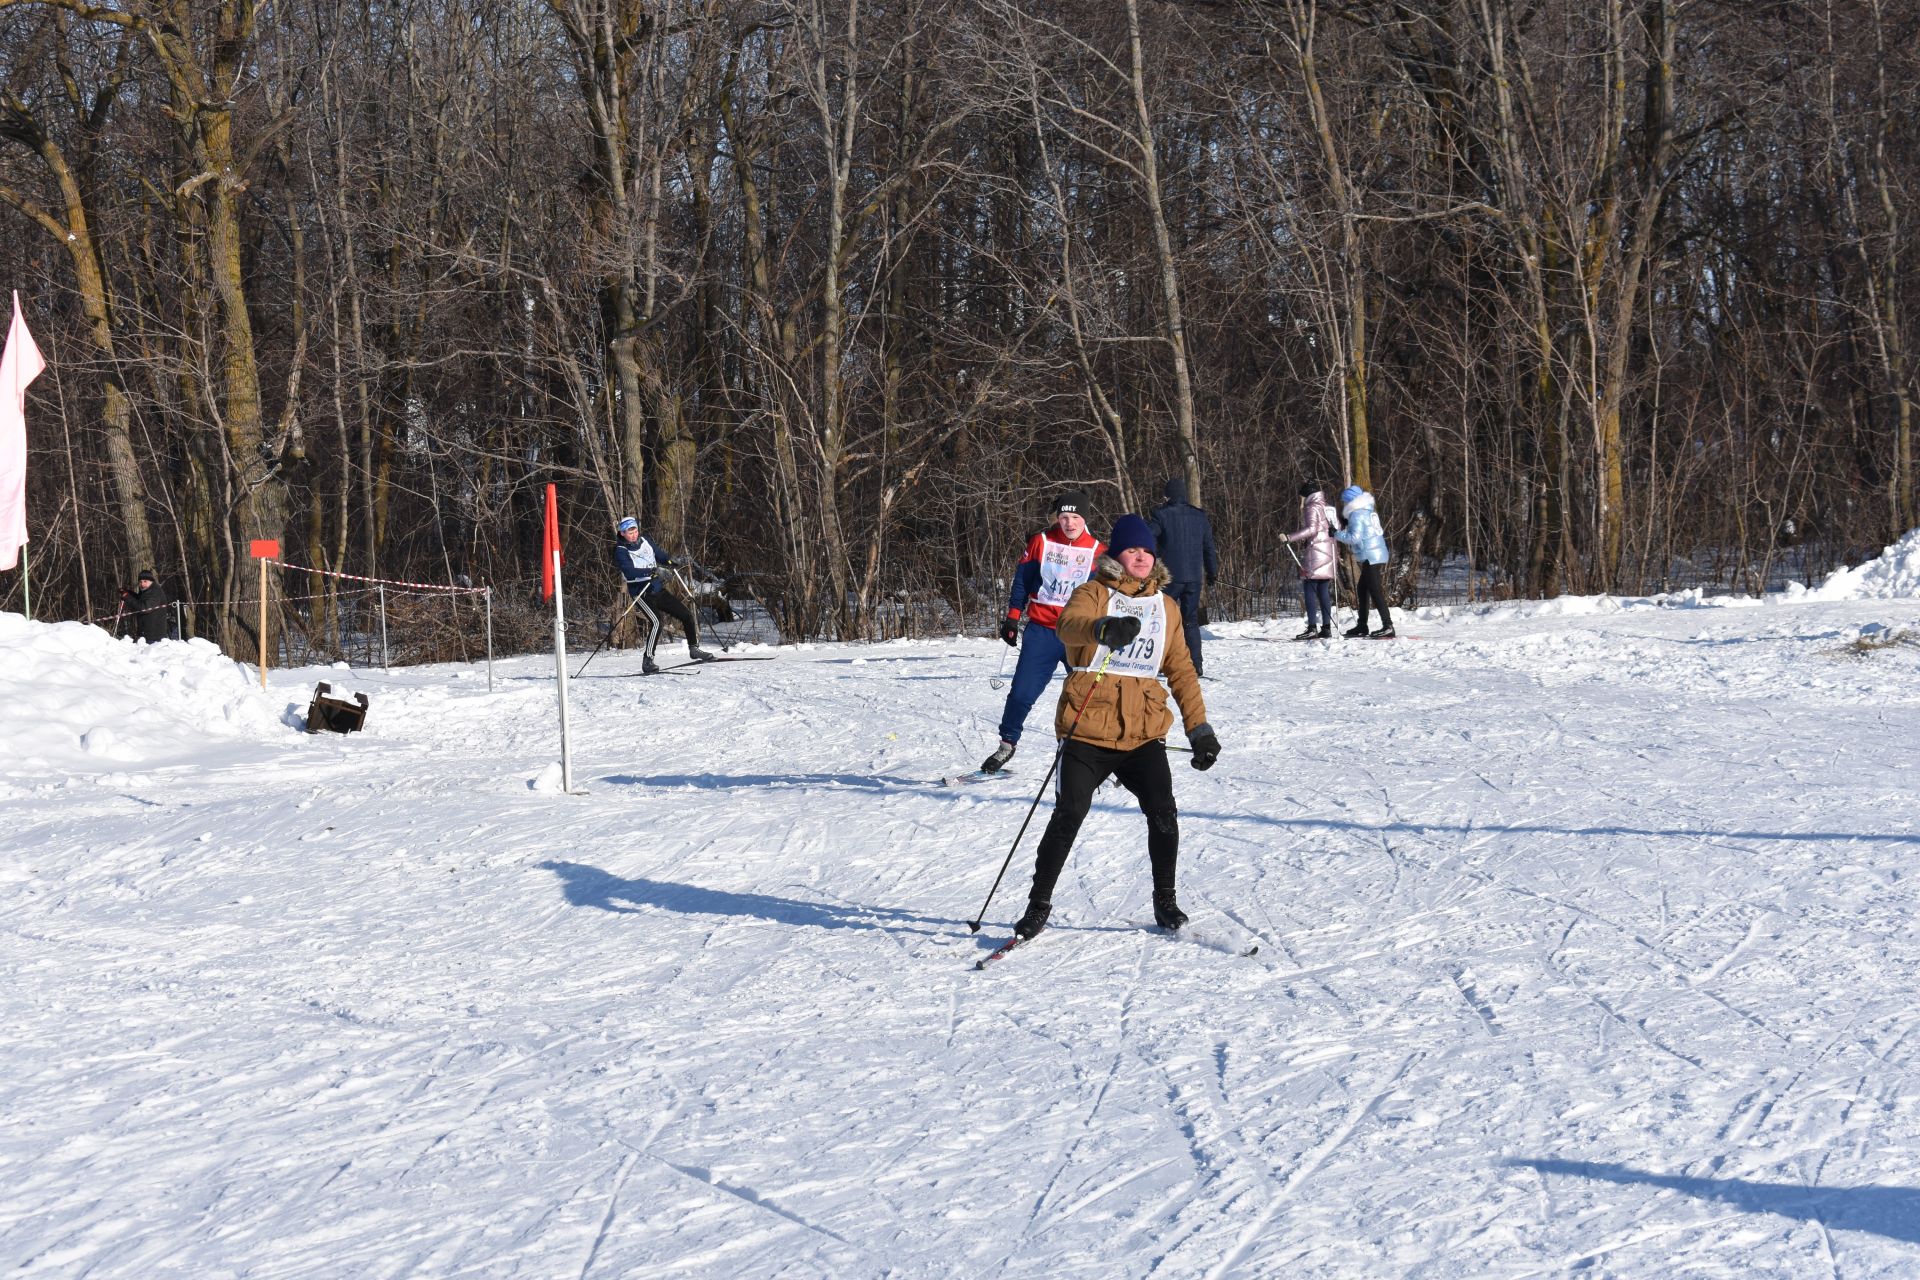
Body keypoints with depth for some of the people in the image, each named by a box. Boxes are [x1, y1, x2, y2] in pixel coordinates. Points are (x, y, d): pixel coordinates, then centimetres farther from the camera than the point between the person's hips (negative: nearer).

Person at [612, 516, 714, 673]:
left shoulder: (643, 540, 7)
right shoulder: (620, 551, -12)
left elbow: (658, 555, 18)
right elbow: (629, 572, -26)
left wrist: (668, 560, -4)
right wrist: (648, 572, -41)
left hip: (658, 589, 7)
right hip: (641, 594, -7)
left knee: (687, 615, 8)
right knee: (656, 622, -28)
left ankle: (694, 649, 27)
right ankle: (647, 661, -19)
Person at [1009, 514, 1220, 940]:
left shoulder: (1166, 606, 15)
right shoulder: (1095, 594, 2)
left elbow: (1181, 669, 19)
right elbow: (1069, 625, -21)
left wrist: (1199, 727, 10)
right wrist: (1105, 628, -43)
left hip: (1144, 733, 3)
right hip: (1088, 730, -3)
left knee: (1163, 813, -12)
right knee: (1069, 815, -10)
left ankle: (1165, 901, 7)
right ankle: (1039, 904, 5)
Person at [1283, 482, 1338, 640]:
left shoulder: (1311, 508, -6)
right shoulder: (1326, 508, 19)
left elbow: (1311, 529, -19)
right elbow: (1334, 530, 20)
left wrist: (1289, 537, -20)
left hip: (1316, 551, -8)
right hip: (1329, 552, 8)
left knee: (1309, 589, -7)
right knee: (1324, 590, 8)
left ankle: (1312, 628, -15)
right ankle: (1326, 628, 4)